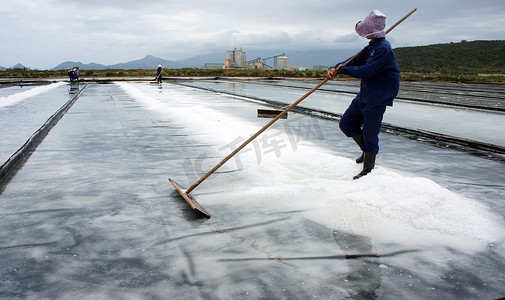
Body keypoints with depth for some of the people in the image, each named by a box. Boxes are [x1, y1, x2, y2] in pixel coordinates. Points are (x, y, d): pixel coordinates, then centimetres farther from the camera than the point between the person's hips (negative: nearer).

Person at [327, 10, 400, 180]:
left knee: (369, 134, -2)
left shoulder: (383, 48, -18)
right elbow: (355, 61, 9)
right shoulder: (372, 47, 11)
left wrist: (343, 69, -14)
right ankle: (367, 149, 30)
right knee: (346, 124, 11)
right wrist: (334, 68, -7)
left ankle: (368, 170, 14)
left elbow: (366, 71, -25)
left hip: (377, 100, -9)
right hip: (364, 95, 9)